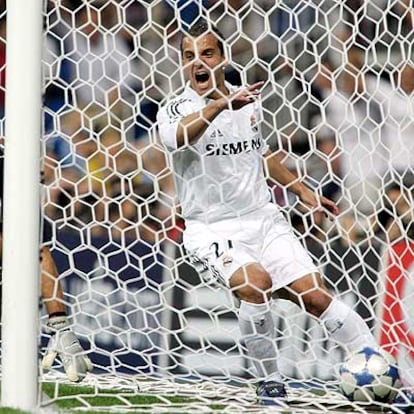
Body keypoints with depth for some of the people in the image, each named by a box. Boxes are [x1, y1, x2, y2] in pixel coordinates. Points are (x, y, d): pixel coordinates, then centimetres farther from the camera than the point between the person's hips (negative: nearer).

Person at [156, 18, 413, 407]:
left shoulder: (247, 101, 9)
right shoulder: (176, 108, -8)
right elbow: (176, 137, -34)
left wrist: (302, 191, 28)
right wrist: (220, 104, -48)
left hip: (263, 218, 4)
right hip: (213, 229, -4)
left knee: (314, 295, -8)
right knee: (255, 282, -30)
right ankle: (269, 383, -14)